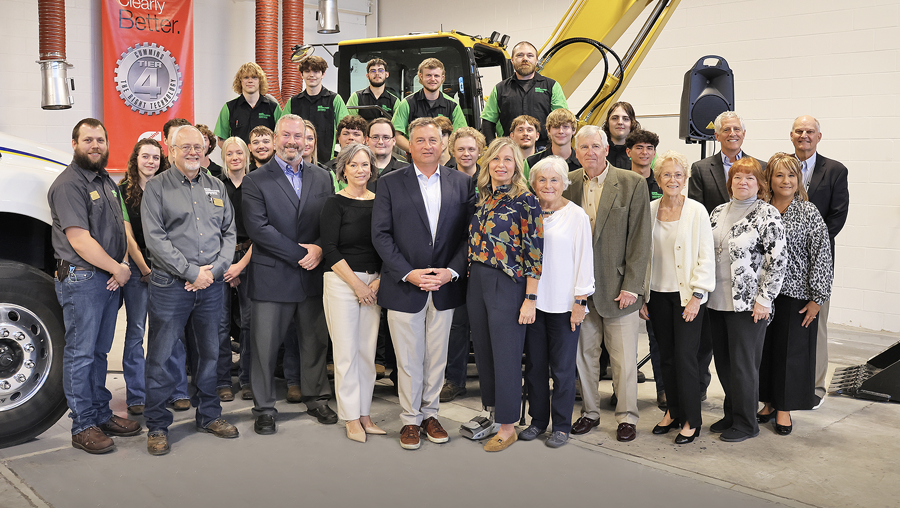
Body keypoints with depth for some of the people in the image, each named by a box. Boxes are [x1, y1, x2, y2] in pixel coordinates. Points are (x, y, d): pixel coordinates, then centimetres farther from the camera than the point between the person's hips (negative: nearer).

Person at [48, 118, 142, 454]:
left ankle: (102, 416, 25)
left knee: (99, 351, 16)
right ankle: (83, 426, 9)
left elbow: (120, 228, 16)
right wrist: (117, 269, -13)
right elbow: (79, 240, -20)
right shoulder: (69, 184, -13)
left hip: (110, 279, 8)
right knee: (80, 354, 0)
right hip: (81, 279, -8)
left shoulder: (106, 181, 15)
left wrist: (123, 265, -2)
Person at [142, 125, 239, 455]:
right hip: (170, 284, -4)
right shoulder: (157, 187, -1)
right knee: (161, 356, 0)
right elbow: (155, 238, -9)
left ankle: (208, 415, 27)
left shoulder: (216, 187, 13)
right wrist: (191, 272, -14)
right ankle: (157, 426, 12)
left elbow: (229, 233, 10)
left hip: (212, 283, 4)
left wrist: (214, 269, -6)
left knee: (208, 352, 13)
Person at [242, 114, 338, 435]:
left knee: (315, 341, 13)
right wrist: (300, 253, -16)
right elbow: (258, 229, -13)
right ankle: (264, 409, 18)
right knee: (265, 346, 4)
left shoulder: (322, 178, 10)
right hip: (271, 277, -3)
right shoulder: (255, 182, -2)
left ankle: (316, 398, 31)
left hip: (313, 275, 4)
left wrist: (320, 249, -12)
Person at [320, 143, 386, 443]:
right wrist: (357, 284, -11)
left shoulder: (380, 202, 9)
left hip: (374, 284, 4)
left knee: (368, 350, 7)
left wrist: (378, 281, -4)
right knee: (346, 350, -2)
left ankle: (364, 414, 16)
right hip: (341, 281, -4)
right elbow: (330, 249, -8)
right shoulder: (335, 204, -3)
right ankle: (351, 418, 9)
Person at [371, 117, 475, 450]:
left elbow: (469, 233, 3)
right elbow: (380, 234, -5)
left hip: (446, 286, 2)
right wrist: (408, 273, -13)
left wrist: (452, 271, -10)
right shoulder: (390, 183, 0)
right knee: (408, 358, 6)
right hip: (404, 286, -2)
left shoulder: (462, 183, 5)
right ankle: (410, 419, 21)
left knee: (436, 356, 12)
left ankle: (430, 413, 28)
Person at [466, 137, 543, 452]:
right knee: (483, 351, 13)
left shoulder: (525, 201, -10)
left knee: (506, 355, 1)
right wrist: (470, 280, 11)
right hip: (476, 281, 6)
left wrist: (530, 299, -15)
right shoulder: (481, 198, 9)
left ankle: (508, 426, 13)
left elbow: (535, 252, -12)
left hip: (508, 284, -6)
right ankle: (491, 412, 29)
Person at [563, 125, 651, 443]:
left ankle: (627, 416, 20)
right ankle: (590, 411, 27)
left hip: (617, 285, -3)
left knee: (624, 358, 4)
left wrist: (631, 285, -10)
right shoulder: (568, 184, 5)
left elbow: (640, 238, -5)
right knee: (584, 353, 12)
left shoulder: (633, 184, -4)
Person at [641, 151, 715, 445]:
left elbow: (705, 256, -5)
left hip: (688, 294, -3)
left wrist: (697, 295, -12)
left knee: (685, 355, -5)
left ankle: (691, 420, 7)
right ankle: (673, 411, 24)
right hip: (658, 294, 4)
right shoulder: (648, 210, 4)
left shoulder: (697, 211, -5)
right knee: (666, 355, 9)